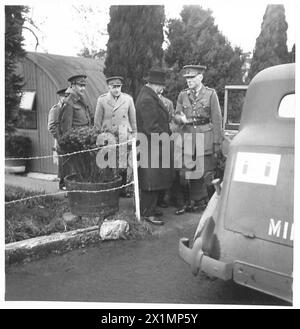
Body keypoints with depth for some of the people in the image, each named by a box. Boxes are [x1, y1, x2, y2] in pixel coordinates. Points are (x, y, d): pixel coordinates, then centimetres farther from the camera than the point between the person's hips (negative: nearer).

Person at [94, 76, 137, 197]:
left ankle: (123, 188, 16)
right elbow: (97, 122, 6)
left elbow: (133, 120, 13)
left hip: (125, 138, 2)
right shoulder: (102, 100, 3)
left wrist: (133, 135, 11)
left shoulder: (128, 99, 7)